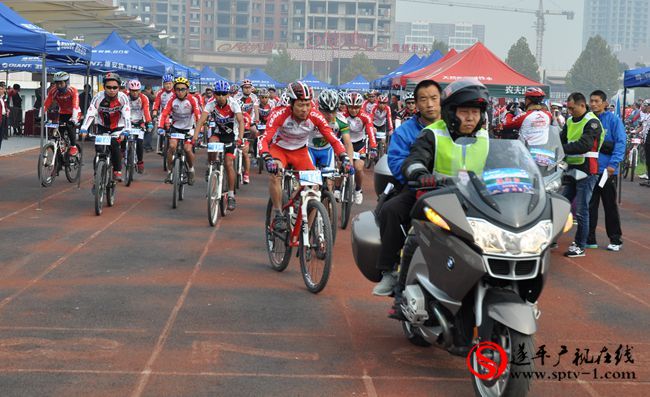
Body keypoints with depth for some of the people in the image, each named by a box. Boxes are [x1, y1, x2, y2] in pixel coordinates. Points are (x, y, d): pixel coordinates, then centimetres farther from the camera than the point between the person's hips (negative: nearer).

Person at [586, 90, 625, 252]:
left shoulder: (613, 120, -4)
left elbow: (621, 142, -9)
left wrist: (613, 164, -18)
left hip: (607, 170, -3)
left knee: (610, 206, 5)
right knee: (590, 205, 6)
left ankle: (615, 240, 14)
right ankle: (589, 239, 14)